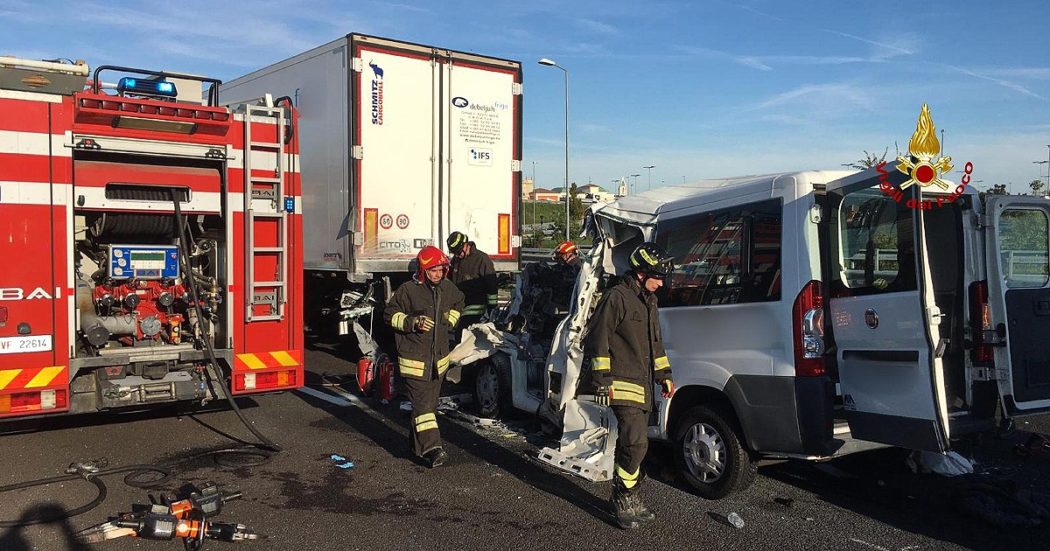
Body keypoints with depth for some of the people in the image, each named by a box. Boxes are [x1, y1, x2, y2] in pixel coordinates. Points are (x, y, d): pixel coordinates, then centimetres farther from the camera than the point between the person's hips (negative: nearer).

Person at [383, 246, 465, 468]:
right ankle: (431, 448, -14)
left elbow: (459, 303, 26)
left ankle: (417, 441, 32)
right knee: (422, 404, -11)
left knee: (430, 402, 15)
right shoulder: (408, 290, -12)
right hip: (414, 359, -6)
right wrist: (412, 323, -18)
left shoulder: (448, 288, 5)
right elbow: (390, 314, -5)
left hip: (439, 358, 6)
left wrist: (450, 320, 10)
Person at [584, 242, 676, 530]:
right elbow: (597, 340, -14)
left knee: (630, 444, 15)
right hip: (623, 385, -9)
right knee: (636, 443, -15)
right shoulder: (616, 298, -12)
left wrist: (664, 374, 23)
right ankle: (624, 501, -2)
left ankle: (626, 497, 26)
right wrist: (602, 380, -16)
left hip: (643, 385, 9)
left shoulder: (649, 300, 16)